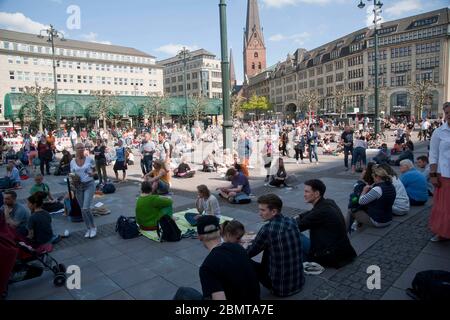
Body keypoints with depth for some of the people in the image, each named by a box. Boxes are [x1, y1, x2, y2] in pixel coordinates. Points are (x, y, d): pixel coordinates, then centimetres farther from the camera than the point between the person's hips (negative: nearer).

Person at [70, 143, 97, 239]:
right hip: (79, 186, 4)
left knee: (85, 208, -13)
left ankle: (93, 227, 8)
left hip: (89, 185, -4)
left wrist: (92, 174, -18)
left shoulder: (90, 159, -6)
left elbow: (95, 171, 4)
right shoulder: (72, 162, 2)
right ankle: (88, 229, 26)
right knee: (82, 209, 9)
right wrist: (74, 180, -11)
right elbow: (72, 175, 10)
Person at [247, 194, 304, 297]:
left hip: (280, 288, -6)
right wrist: (255, 239, 17)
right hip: (299, 281, 7)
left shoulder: (267, 229, -23)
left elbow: (249, 253, -8)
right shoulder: (292, 222, -4)